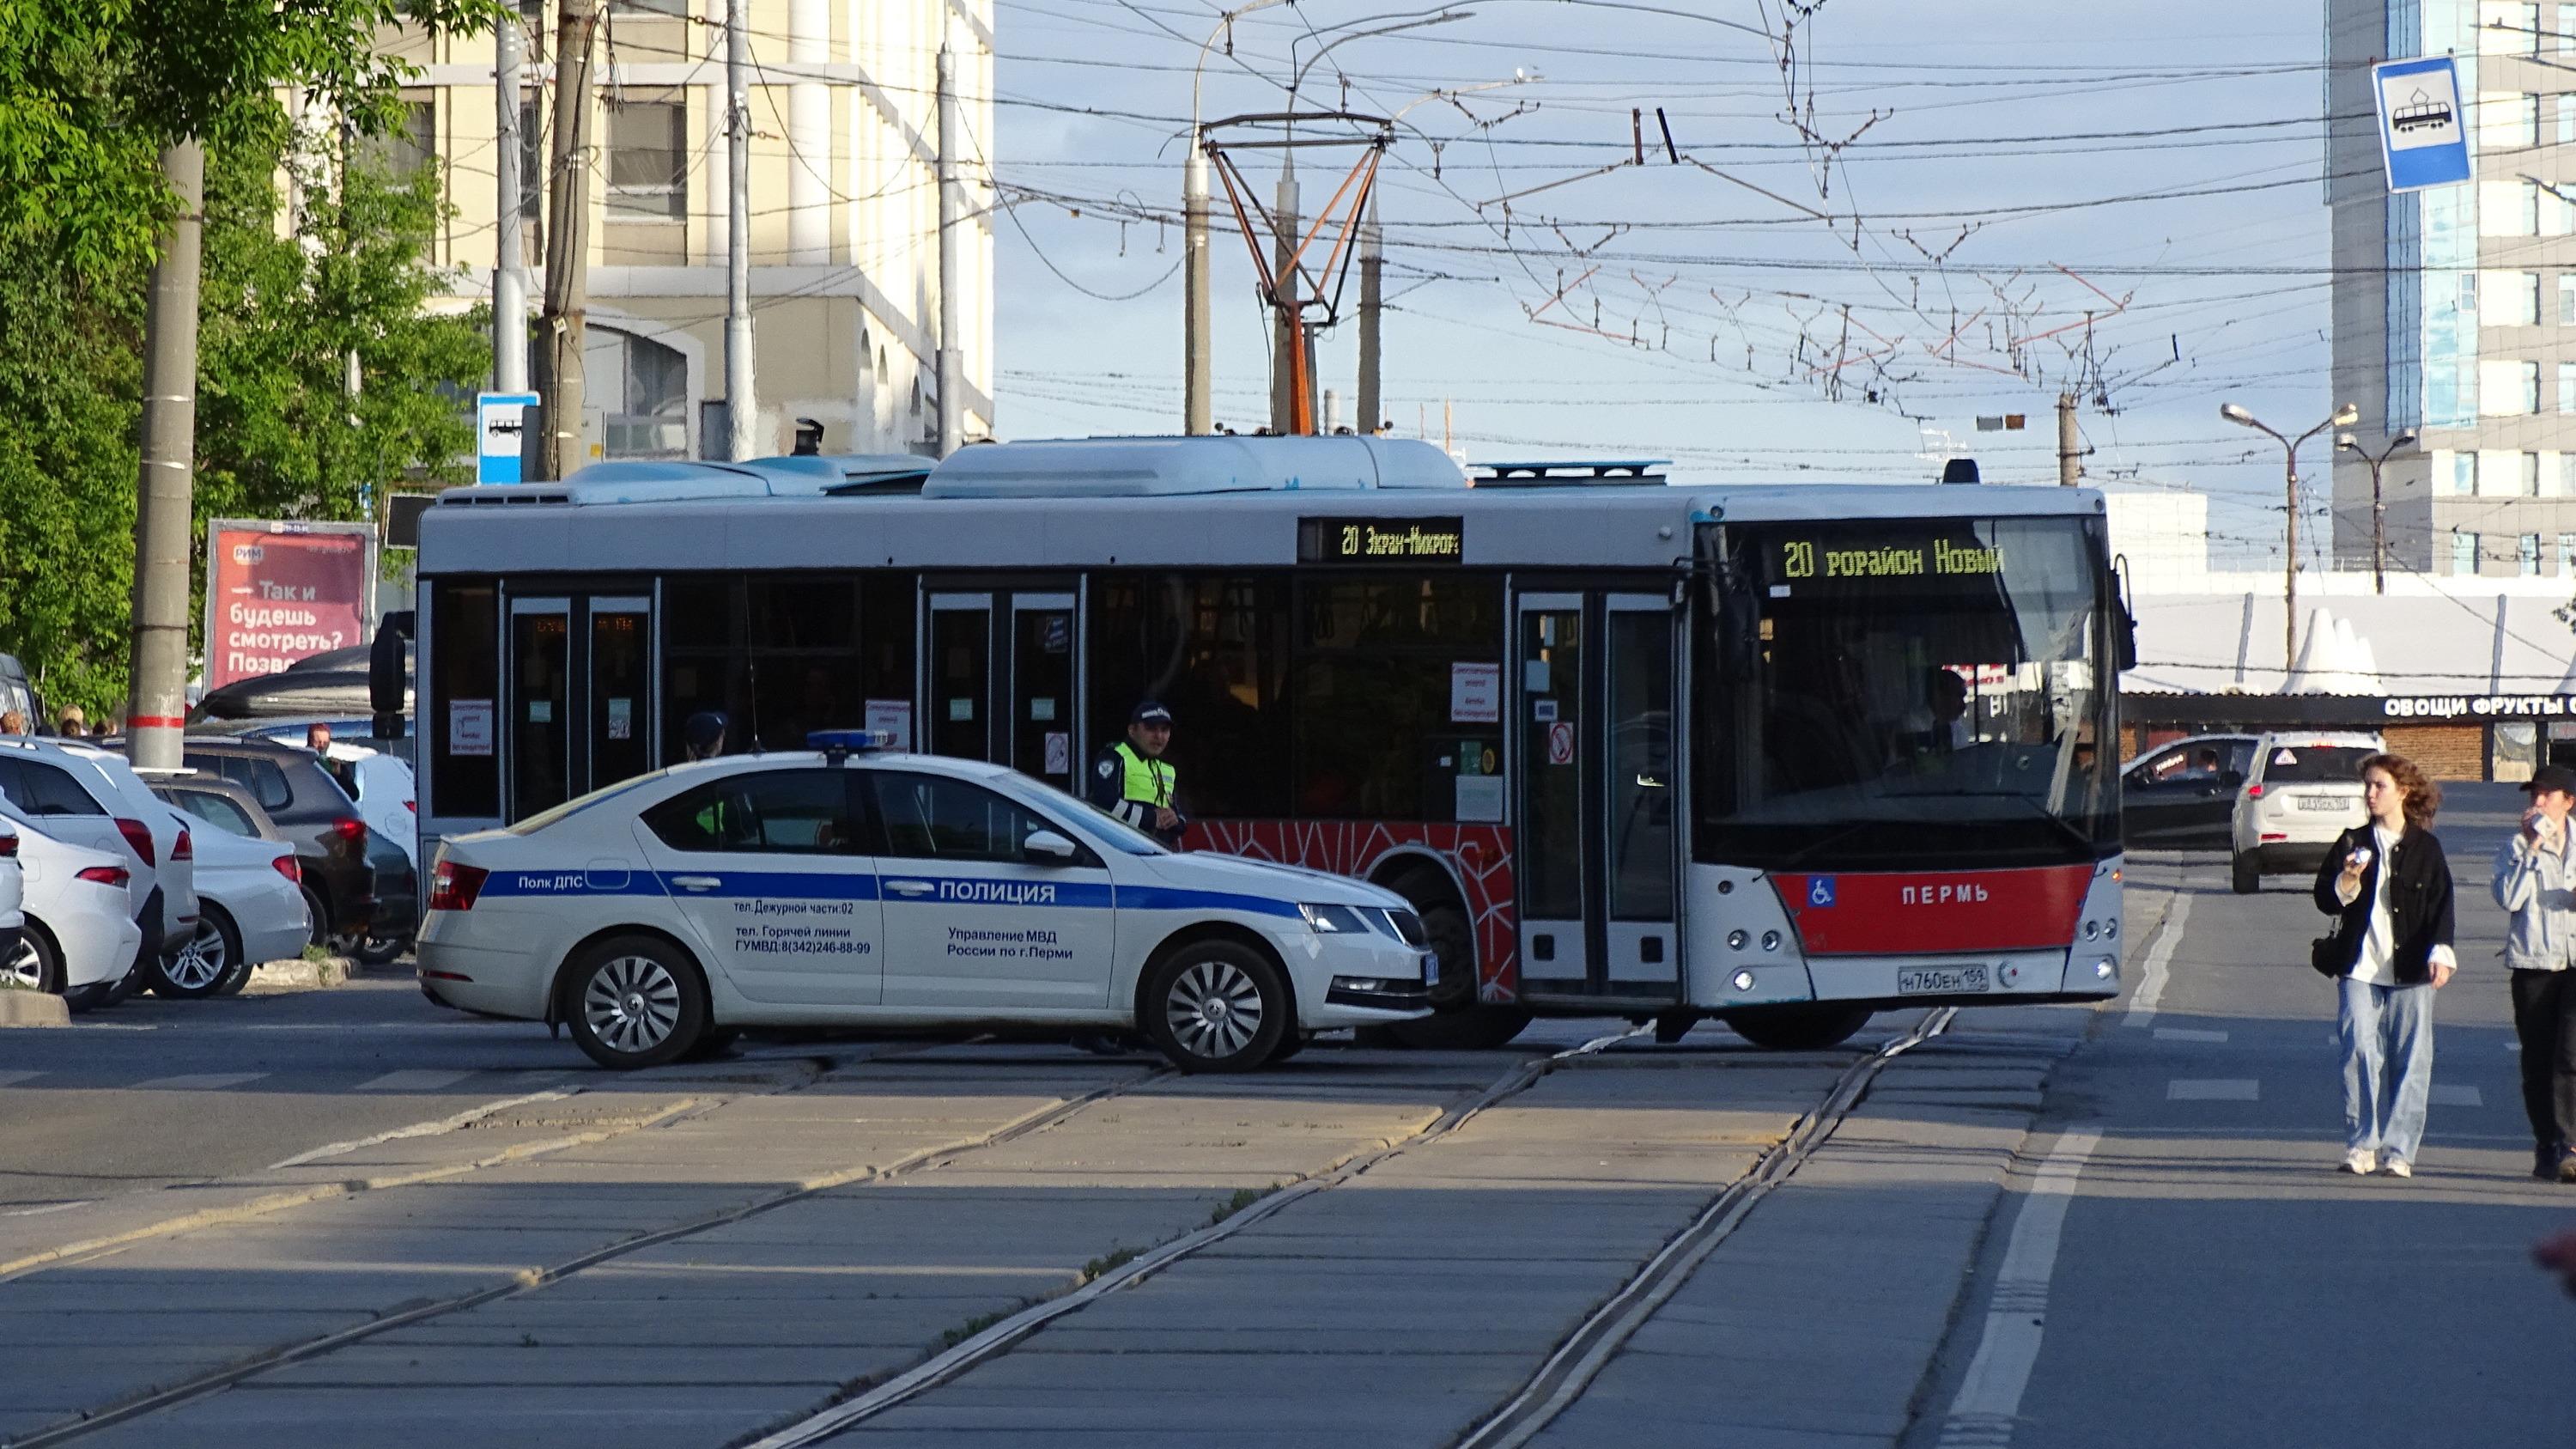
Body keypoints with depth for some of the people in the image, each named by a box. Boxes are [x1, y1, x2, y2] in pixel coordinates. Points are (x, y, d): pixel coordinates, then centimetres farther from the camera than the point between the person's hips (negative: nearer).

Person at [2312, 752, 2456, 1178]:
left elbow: (2441, 904, 3)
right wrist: (2347, 879, -12)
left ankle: (2398, 1150, 2)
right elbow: (2326, 900, 9)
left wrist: (2440, 953, -11)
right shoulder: (2353, 842, 11)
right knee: (2360, 1054, -8)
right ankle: (2361, 1144, -1)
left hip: (2410, 970, -1)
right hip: (2359, 967, 1)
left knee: (2410, 1062, -3)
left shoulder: (2425, 847, 6)